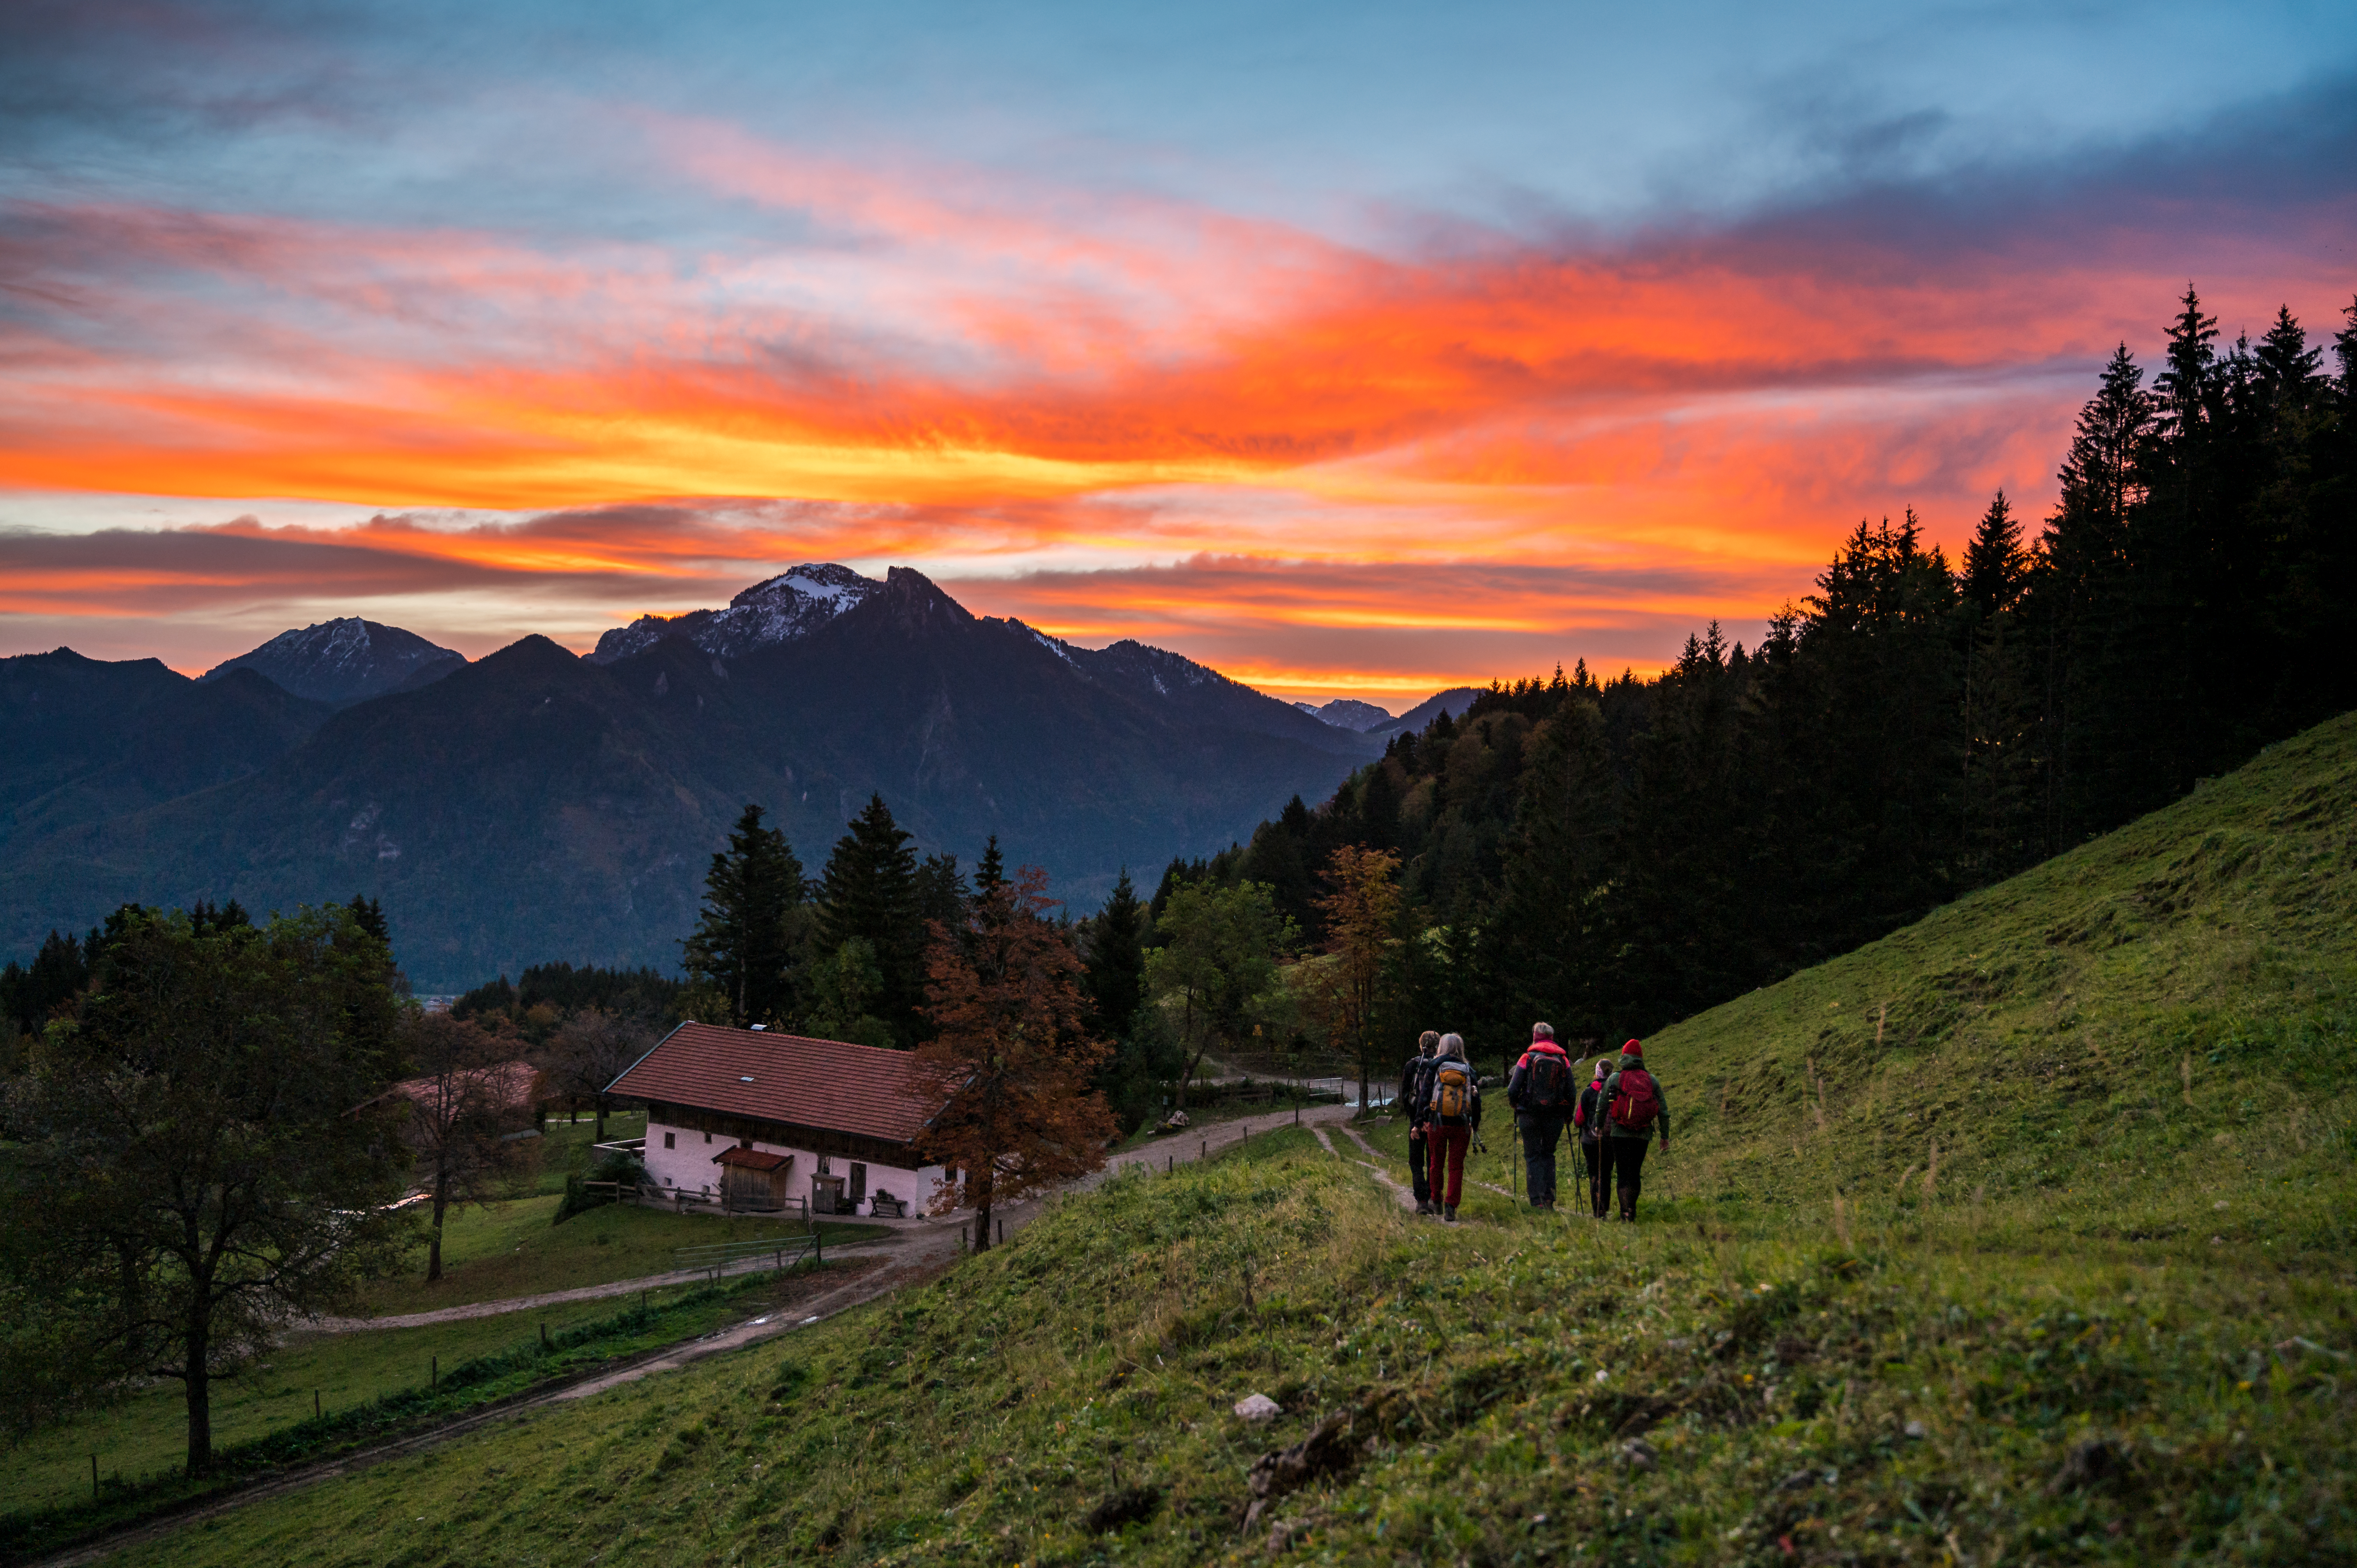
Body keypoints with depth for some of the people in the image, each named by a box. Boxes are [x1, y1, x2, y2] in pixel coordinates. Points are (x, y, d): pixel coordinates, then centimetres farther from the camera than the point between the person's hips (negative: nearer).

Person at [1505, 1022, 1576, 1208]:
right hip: (1555, 1117, 2)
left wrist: (1514, 1103, 16)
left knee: (1532, 1157, 5)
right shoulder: (1564, 1060, 4)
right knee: (1548, 1155, 17)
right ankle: (1549, 1197, 7)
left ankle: (1537, 1202, -4)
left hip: (1530, 1116, -2)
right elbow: (1571, 1092, 1)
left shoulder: (1527, 1058, -3)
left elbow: (1513, 1090, -6)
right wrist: (1568, 1115, 17)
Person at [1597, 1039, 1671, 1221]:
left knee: (1623, 1174, -2)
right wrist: (1665, 1137, 12)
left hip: (1620, 1134, -2)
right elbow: (1664, 1111, 6)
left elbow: (1602, 1107, 6)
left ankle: (1626, 1212, -14)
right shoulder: (1652, 1080, 7)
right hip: (1643, 1136, 2)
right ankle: (1632, 1212, 23)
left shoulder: (1614, 1079, 1)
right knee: (1635, 1174, 14)